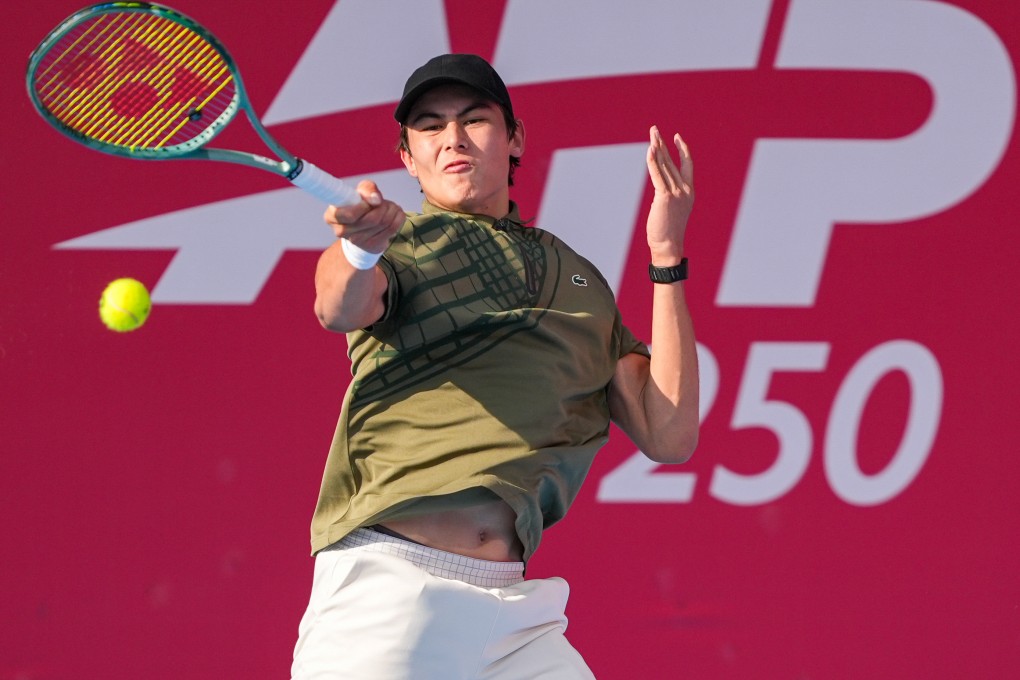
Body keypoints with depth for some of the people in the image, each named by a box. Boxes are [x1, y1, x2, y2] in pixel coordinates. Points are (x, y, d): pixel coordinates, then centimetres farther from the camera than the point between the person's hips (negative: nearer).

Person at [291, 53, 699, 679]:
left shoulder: (583, 284, 21)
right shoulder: (397, 242, 10)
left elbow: (670, 437, 10)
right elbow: (343, 309, -14)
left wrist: (667, 257, 8)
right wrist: (361, 247, -38)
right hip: (390, 585, -3)